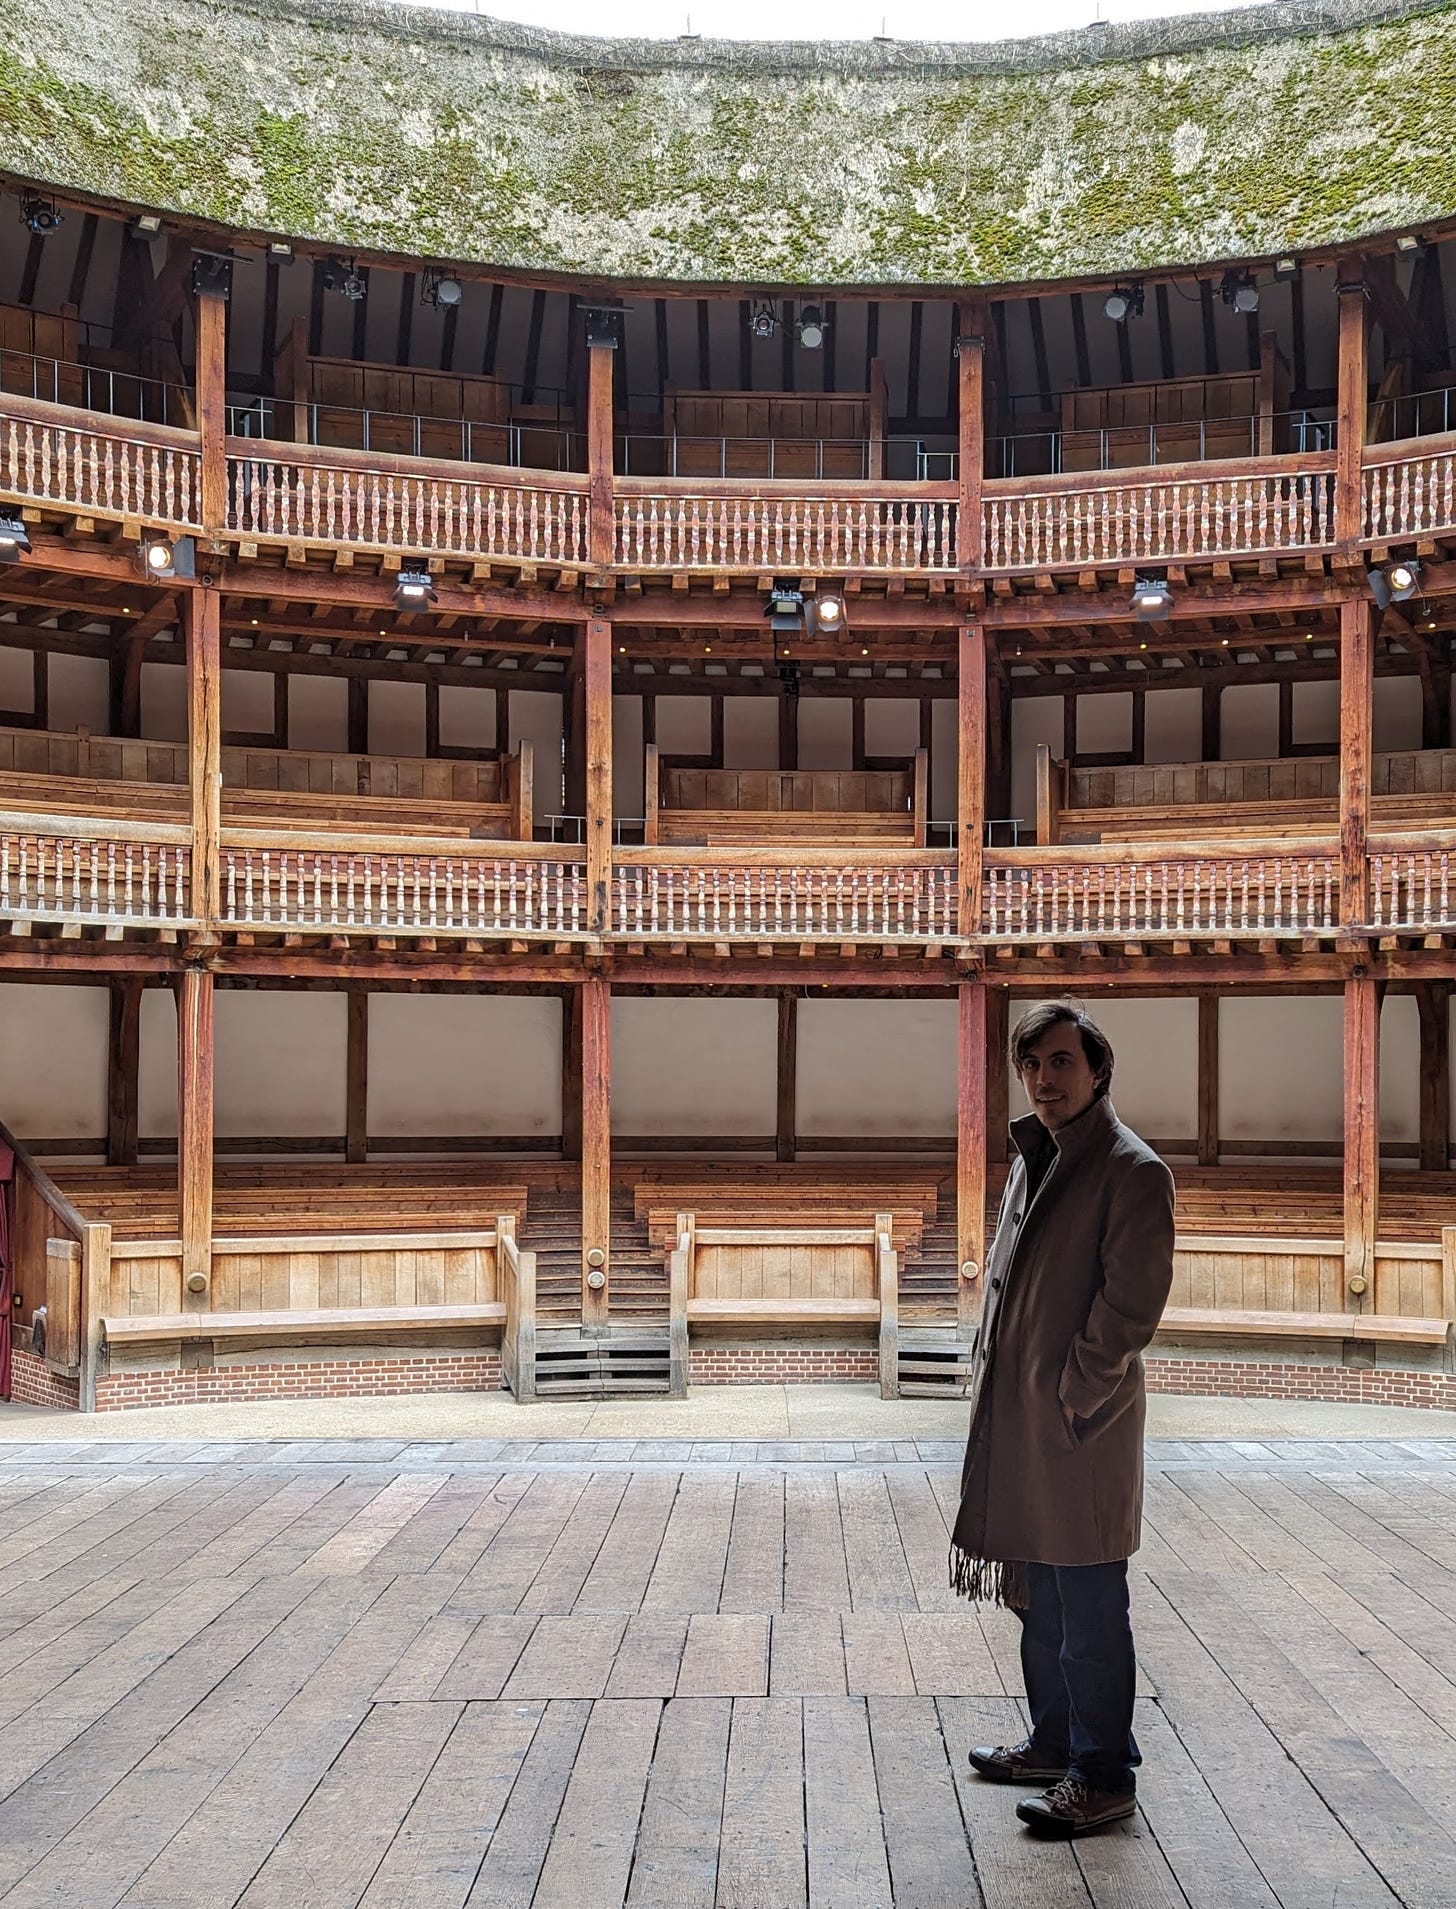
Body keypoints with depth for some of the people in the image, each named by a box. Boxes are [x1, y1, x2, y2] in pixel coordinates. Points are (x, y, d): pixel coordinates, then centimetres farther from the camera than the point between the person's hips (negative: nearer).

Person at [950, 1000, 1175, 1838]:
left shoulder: (1133, 1170, -14)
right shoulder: (1032, 1160, 12)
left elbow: (1131, 1306, -17)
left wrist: (1071, 1401, -15)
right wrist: (992, 1376, 12)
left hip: (1081, 1428, -9)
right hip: (1018, 1422, 9)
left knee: (1089, 1608, 2)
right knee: (1041, 1599, 20)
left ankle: (1104, 1777, 15)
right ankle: (1056, 1743, 35)